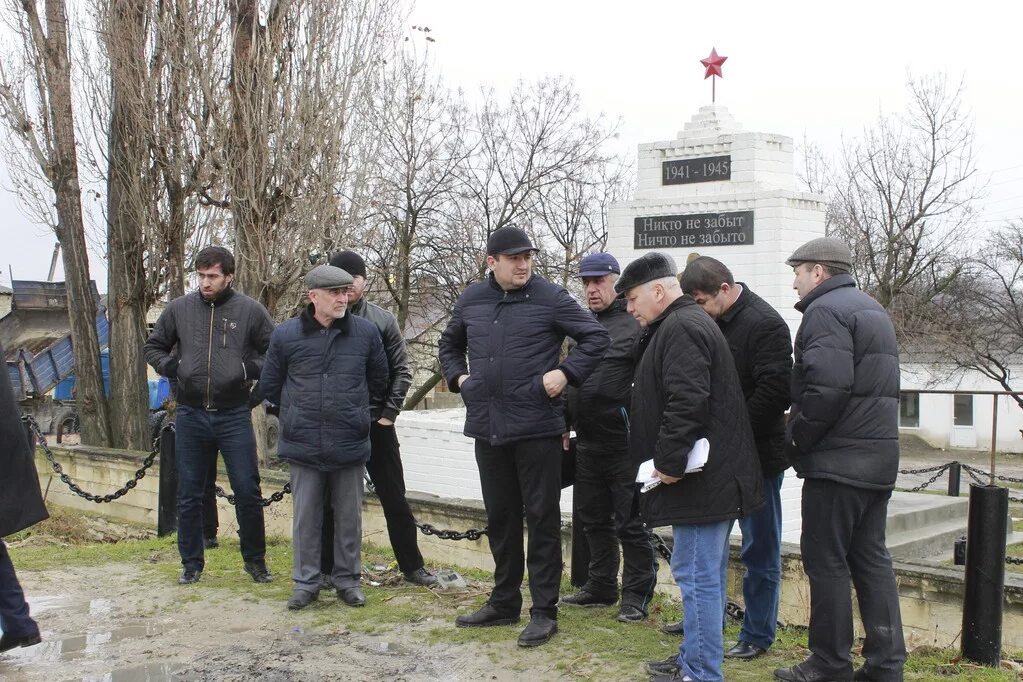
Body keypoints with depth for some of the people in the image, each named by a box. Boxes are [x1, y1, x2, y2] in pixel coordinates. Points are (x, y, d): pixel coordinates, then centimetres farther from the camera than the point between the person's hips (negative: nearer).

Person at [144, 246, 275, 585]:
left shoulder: (250, 311, -3)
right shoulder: (179, 309, 2)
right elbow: (153, 347, 15)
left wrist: (250, 369, -13)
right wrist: (170, 366, -5)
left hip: (234, 416, -2)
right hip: (190, 416, 2)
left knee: (248, 492, 2)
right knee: (189, 495, 10)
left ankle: (255, 559, 19)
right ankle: (191, 563, 23)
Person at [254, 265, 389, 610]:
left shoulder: (366, 332, 0)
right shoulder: (285, 335, -2)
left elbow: (379, 380, 15)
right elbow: (269, 386, 10)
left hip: (350, 446, 1)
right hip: (303, 446, 0)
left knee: (349, 516, 9)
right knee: (306, 517, 7)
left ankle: (348, 579, 22)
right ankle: (306, 581, 19)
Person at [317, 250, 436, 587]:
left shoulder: (383, 320, 2)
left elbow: (401, 370, 2)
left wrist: (390, 411, -7)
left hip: (376, 423, 0)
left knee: (394, 497, 6)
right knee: (330, 501, 8)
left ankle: (412, 565, 16)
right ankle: (327, 568, 19)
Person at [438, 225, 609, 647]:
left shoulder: (550, 298, -5)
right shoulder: (471, 300, 8)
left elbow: (595, 337, -3)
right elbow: (450, 344, 25)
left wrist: (565, 373, -12)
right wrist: (458, 377, 10)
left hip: (537, 427, -5)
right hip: (487, 427, 5)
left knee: (542, 518, 2)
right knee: (499, 517, 14)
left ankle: (544, 610, 10)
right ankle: (504, 602, 27)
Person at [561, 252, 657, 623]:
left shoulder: (634, 324, -9)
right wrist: (567, 422, 19)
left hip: (623, 443, -8)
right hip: (587, 443, 8)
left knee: (629, 523, 0)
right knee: (593, 519, 17)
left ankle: (636, 595, 10)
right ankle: (601, 586, 30)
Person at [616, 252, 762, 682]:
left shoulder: (680, 328, -14)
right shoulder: (687, 323, 20)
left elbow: (687, 402, -26)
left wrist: (669, 461, -20)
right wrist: (671, 462, 21)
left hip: (702, 480, -11)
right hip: (713, 477, 11)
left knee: (696, 574, -5)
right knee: (702, 573, 17)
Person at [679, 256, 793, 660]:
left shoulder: (764, 324, -16)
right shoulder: (707, 323, 7)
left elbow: (774, 392, -23)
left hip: (757, 455, -8)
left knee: (760, 548, 5)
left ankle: (758, 634, 16)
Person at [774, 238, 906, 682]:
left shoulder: (825, 311, -11)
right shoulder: (872, 310, 20)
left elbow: (827, 386, -24)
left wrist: (796, 438, -12)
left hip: (838, 460, -9)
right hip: (879, 458, 9)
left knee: (826, 560, -1)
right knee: (870, 558, 13)